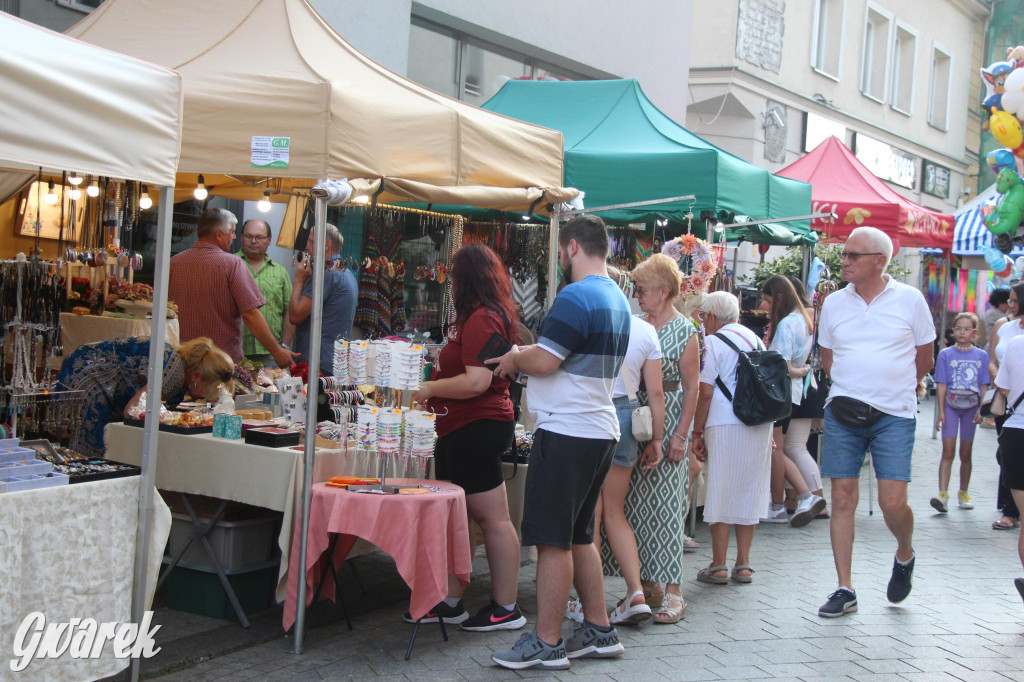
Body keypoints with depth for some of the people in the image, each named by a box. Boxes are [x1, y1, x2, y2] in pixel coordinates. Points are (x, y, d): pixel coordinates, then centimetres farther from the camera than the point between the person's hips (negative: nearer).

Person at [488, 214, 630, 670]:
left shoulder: (576, 298, -16)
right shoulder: (617, 299, 16)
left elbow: (544, 361, -21)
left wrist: (515, 359, -1)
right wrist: (524, 358, 16)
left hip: (566, 433, -10)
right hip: (600, 430, 10)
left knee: (552, 539, -3)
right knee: (578, 536, 18)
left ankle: (546, 643, 3)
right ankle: (599, 631, 23)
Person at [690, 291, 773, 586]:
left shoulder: (713, 342, -4)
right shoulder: (757, 340, 15)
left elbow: (705, 393, -9)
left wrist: (697, 432, -3)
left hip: (725, 426, -6)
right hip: (760, 426, 6)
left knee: (720, 495, 0)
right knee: (749, 493, 10)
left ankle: (718, 566, 3)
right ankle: (743, 565, 12)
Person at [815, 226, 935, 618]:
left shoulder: (910, 300, -1)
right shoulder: (834, 303, 6)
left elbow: (924, 360, 8)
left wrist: (891, 390, 8)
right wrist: (851, 388, 9)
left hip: (894, 416, -2)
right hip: (843, 413, 3)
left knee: (893, 502, -7)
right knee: (842, 498, 0)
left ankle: (904, 556, 26)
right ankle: (845, 590, 8)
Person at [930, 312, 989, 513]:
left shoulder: (981, 356, 6)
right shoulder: (946, 354, 1)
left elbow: (984, 386, 5)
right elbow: (941, 384, -1)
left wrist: (981, 410, -4)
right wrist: (941, 411, -7)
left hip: (971, 407, 2)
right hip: (951, 406, -2)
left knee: (966, 454, 9)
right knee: (948, 452, -9)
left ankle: (963, 493, 21)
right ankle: (943, 495, -15)